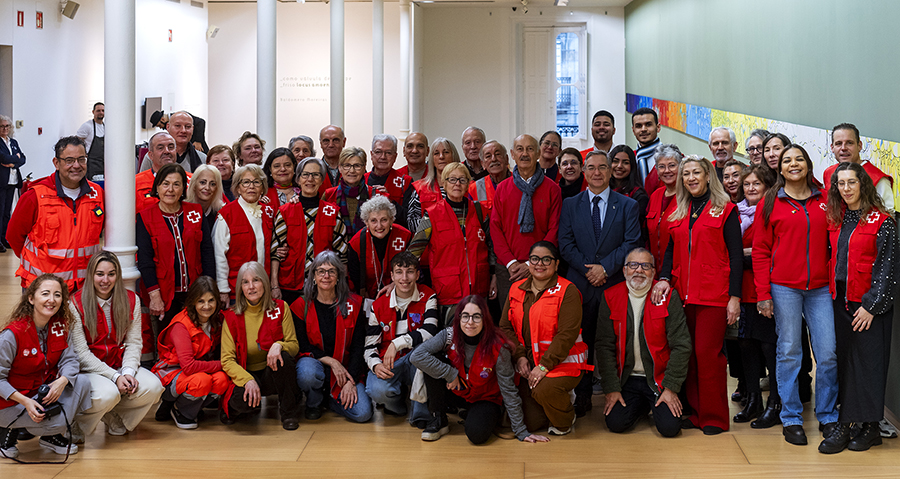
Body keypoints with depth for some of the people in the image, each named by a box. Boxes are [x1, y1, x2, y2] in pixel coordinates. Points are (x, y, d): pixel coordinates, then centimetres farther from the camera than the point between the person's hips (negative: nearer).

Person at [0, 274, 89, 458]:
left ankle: (51, 436, 3)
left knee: (82, 383, -17)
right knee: (56, 421, -28)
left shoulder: (60, 325, -3)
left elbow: (69, 359, -5)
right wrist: (25, 402, -29)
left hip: (45, 390, 7)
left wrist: (62, 381, -28)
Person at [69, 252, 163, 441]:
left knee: (152, 387, -24)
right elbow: (80, 352, -13)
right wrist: (114, 377, -22)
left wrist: (128, 372, -19)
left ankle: (116, 421, 3)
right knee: (108, 393, -36)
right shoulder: (76, 304, -10)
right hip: (88, 369, -4)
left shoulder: (131, 300, 2)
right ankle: (76, 428, -4)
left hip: (120, 366, 4)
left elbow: (134, 342, 1)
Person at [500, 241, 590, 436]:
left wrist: (544, 365, -21)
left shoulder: (567, 291, -9)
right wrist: (519, 356, -6)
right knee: (531, 423, -3)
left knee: (544, 390, -35)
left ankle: (564, 422, 0)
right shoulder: (517, 289, 9)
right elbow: (505, 327, 9)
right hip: (529, 364, 5)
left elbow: (567, 333, -16)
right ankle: (560, 398, 30)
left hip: (562, 361, -5)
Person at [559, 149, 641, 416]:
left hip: (615, 283, -1)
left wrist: (605, 267, -12)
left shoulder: (628, 206, 7)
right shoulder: (570, 205, 11)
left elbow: (631, 243, -2)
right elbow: (565, 243, 3)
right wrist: (587, 269, -10)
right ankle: (582, 397, 11)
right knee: (581, 341, 3)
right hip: (581, 284, 1)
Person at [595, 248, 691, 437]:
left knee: (670, 427, -18)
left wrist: (671, 388, -12)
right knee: (615, 423, -17)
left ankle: (656, 405, 17)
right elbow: (604, 346, 0)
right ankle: (641, 406, 16)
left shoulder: (668, 297, -5)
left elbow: (681, 345, -7)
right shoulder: (610, 297, 0)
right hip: (627, 378, 2)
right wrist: (611, 389, -8)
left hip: (659, 379, -1)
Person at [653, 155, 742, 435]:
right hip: (683, 294, 5)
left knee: (707, 352, -8)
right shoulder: (678, 213, 16)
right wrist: (664, 278, -2)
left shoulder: (725, 210, 1)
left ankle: (714, 417, 2)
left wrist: (734, 296, -9)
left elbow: (735, 255, -2)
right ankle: (695, 412, 15)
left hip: (714, 295, -5)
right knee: (688, 353, 5)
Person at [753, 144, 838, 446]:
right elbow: (760, 250, 2)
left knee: (828, 353, 0)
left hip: (820, 288, 2)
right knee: (789, 352, 2)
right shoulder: (771, 203, 4)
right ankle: (791, 419, 11)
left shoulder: (824, 201, 10)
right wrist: (763, 294, -5)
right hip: (784, 287, -2)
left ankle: (828, 416, 15)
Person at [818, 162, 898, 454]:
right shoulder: (834, 220, 11)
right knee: (843, 360, 3)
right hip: (840, 299, 5)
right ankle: (845, 425, 5)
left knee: (867, 361, -3)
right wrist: (832, 294, 5)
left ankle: (869, 426, 5)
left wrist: (871, 305, -12)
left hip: (869, 302, -5)